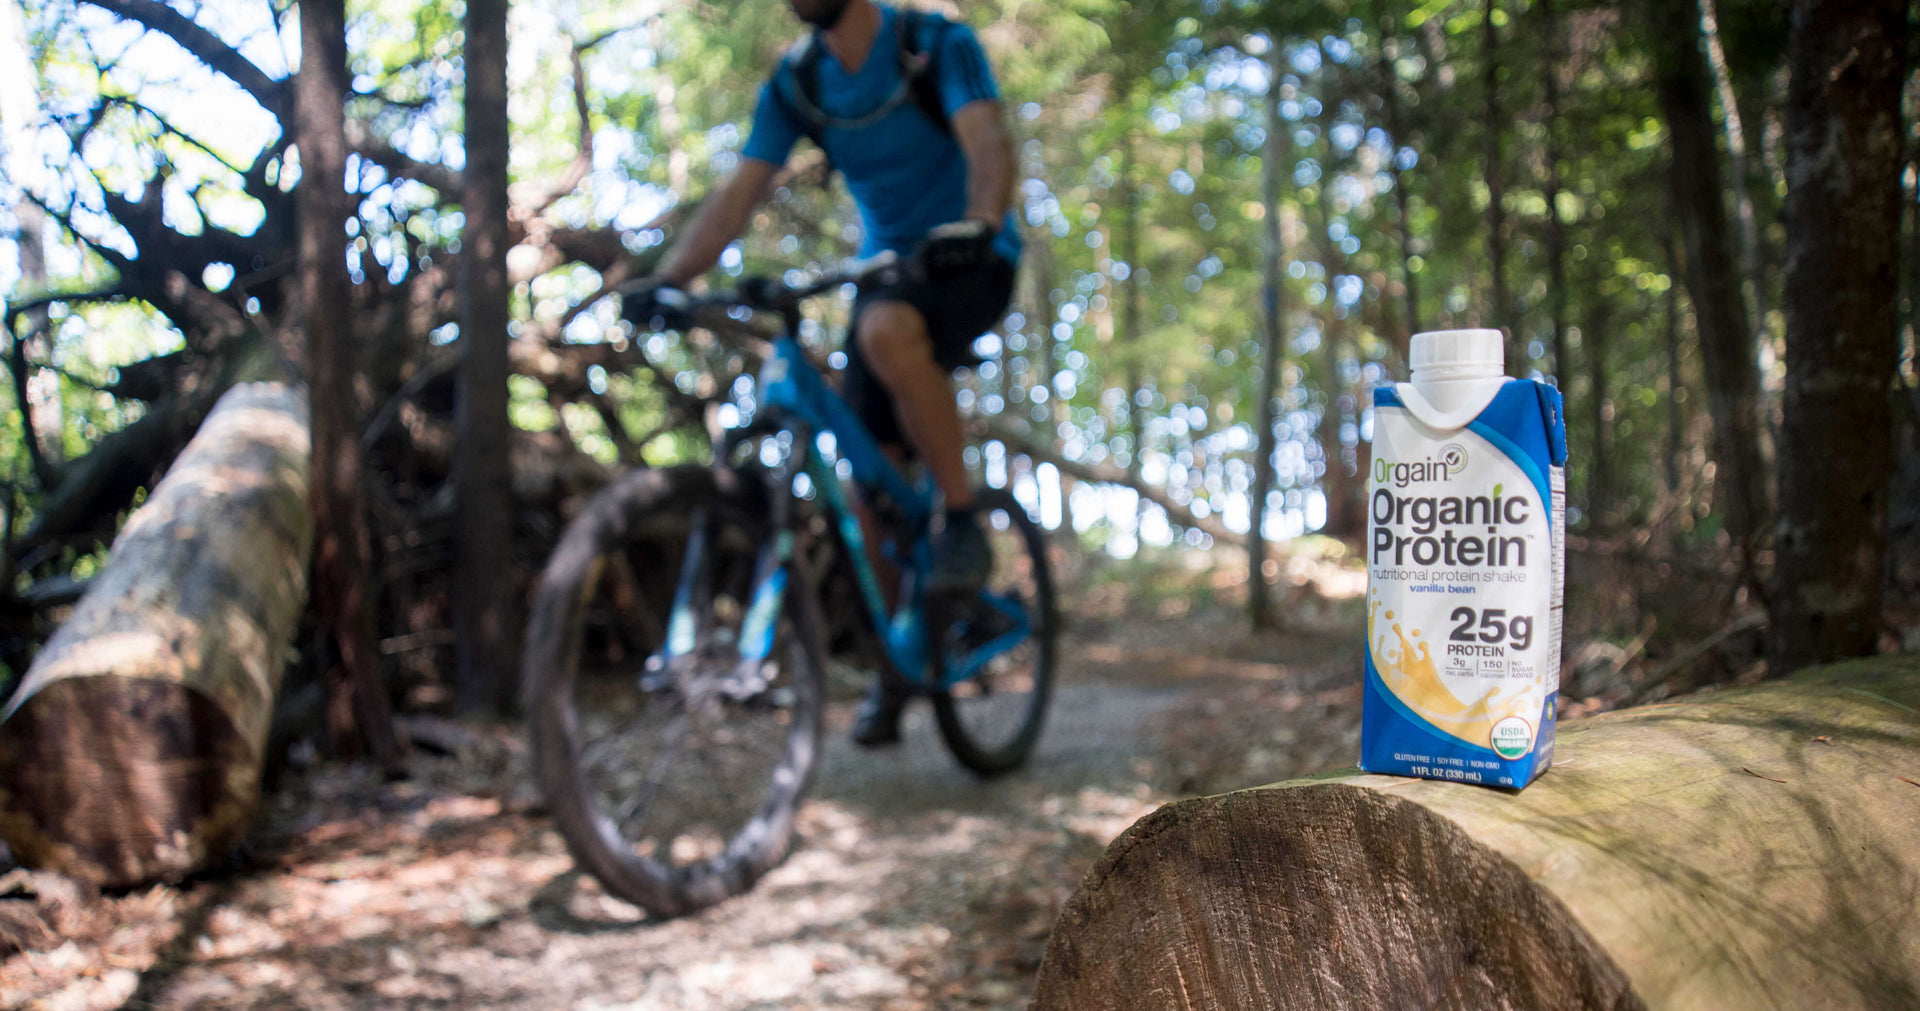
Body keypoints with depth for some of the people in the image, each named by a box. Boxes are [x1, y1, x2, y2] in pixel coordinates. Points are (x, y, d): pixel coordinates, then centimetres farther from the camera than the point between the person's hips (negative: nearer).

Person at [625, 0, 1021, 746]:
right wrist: (666, 281, -21)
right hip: (887, 269, 5)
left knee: (887, 328, -39)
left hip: (970, 262, -5)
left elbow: (988, 143, -27)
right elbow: (738, 195, -5)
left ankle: (963, 519, -22)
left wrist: (978, 224, -49)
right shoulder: (794, 84, 1)